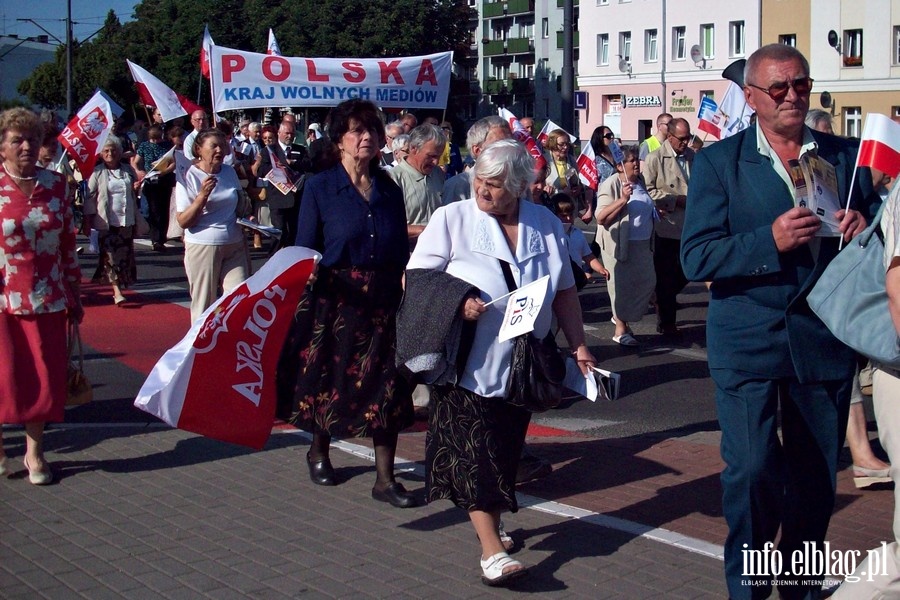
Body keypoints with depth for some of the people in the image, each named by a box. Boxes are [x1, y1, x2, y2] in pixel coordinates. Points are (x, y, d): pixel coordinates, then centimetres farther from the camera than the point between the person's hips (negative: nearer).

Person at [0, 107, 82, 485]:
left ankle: (34, 450, 20)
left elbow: (68, 241, 10)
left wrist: (75, 293, 11)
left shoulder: (56, 185, 5)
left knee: (45, 375, 5)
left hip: (47, 298, 3)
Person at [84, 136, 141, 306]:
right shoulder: (97, 172, 0)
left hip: (127, 220, 4)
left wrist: (137, 188, 2)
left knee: (125, 254, 6)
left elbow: (135, 194, 25)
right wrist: (90, 219, -9)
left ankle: (121, 287, 18)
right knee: (110, 255, -8)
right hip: (106, 221, -4)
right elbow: (90, 197, -3)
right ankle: (116, 291, -11)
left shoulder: (128, 170, 12)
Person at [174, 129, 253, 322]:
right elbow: (183, 221, -12)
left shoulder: (229, 172, 10)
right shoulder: (189, 176, -5)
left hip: (234, 246, 4)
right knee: (204, 306, 3)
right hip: (202, 247, -4)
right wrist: (202, 195, -22)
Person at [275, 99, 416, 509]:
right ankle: (319, 452, 37)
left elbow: (401, 252, 8)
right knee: (328, 379, 10)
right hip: (334, 299, -2)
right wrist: (308, 274, -20)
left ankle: (385, 479, 6)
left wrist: (405, 291, -5)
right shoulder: (320, 188, -2)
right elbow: (305, 251, -1)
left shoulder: (390, 191, 8)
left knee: (386, 386, -1)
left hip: (383, 301, 2)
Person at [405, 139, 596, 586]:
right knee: (474, 453, -8)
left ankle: (490, 520, 32)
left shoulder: (546, 225, 5)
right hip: (467, 365, -3)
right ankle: (491, 550, -7)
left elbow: (564, 292, 11)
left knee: (505, 451, 12)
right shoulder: (452, 219, -5)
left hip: (521, 365, 4)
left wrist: (578, 346, 8)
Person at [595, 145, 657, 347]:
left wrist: (656, 210, 14)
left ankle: (620, 317, 30)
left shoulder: (640, 181, 10)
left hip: (642, 244, 8)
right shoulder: (611, 185, -14)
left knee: (647, 282, 10)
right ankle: (620, 330, 13)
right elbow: (601, 218, -22)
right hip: (620, 245, -8)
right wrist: (623, 199, -27)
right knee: (622, 286, 0)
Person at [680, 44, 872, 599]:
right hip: (748, 340, -3)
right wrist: (772, 240, -22)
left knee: (816, 480, 11)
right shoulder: (719, 162, 1)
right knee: (752, 470, -11)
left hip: (825, 339, 3)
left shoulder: (846, 156, 9)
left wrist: (863, 227, -10)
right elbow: (697, 258, -8)